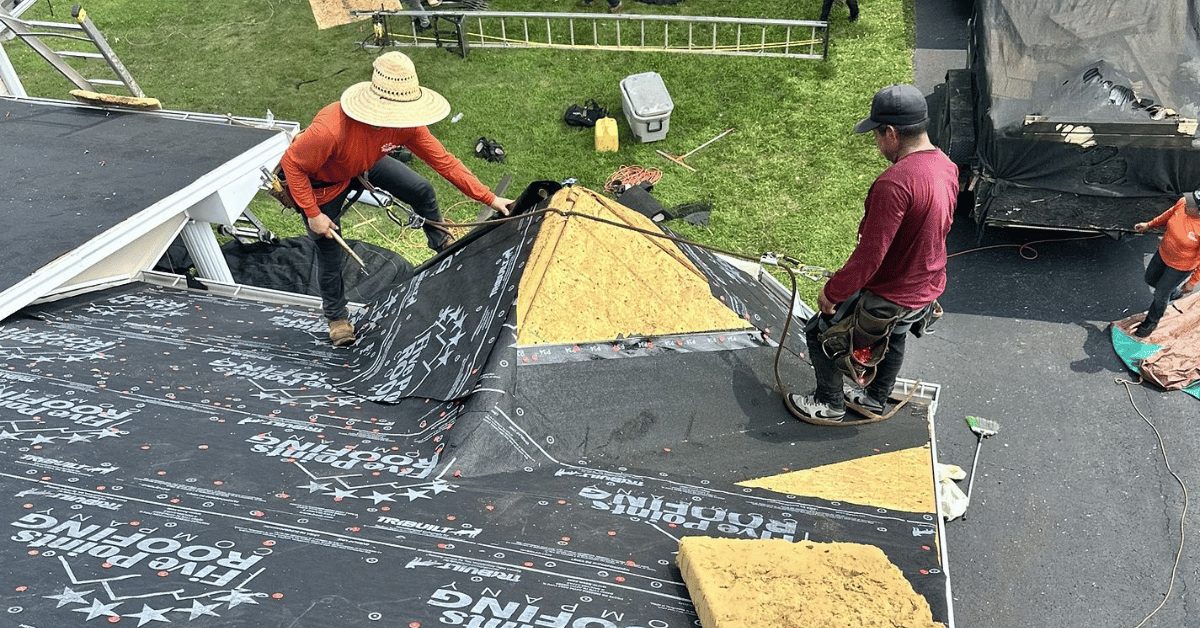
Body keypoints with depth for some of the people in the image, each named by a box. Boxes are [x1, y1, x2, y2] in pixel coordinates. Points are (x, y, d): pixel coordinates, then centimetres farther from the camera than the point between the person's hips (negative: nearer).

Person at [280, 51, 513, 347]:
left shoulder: (405, 123, -29)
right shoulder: (331, 129, -46)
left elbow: (443, 160, -22)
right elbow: (291, 163, -30)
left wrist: (489, 198, -25)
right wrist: (312, 215, -25)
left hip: (364, 165, 5)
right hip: (322, 184, -4)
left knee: (421, 190, -3)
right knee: (331, 255, 4)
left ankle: (441, 242, 29)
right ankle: (336, 316, 32)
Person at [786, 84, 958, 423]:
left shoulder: (894, 183, -33)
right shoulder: (946, 166, -4)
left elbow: (870, 255, -30)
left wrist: (832, 292, -16)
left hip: (889, 299, -8)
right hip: (928, 290, 8)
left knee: (819, 333, 13)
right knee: (894, 337, 34)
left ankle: (830, 404, 31)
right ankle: (875, 398, 54)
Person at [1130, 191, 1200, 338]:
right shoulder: (1183, 203, -24)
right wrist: (1149, 225, 9)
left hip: (1181, 266, -6)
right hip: (1163, 253, 6)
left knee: (1160, 294, 13)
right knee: (1150, 279, 27)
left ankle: (1151, 322, 41)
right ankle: (1175, 293, 58)